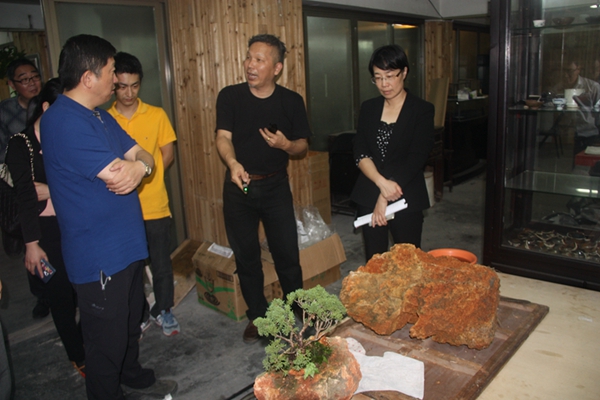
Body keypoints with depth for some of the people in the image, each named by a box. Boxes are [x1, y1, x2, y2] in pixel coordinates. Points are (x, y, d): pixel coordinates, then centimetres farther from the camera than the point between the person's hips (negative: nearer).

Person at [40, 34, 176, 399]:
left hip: (127, 244, 10)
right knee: (108, 341, 9)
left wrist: (138, 166, -18)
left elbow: (144, 156, 6)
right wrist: (138, 165, -4)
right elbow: (116, 179, -27)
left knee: (131, 323, 27)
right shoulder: (64, 122, -23)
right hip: (99, 257, -10)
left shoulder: (101, 116, 10)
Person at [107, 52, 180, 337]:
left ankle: (163, 310, 33)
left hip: (155, 207, 0)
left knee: (161, 264, 12)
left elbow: (167, 155, 2)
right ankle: (139, 314, 34)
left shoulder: (156, 115, -1)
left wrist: (142, 175, -12)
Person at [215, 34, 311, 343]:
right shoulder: (230, 96, -3)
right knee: (246, 256, 10)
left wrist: (286, 144, -19)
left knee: (287, 254, 3)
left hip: (275, 186, 0)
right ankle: (257, 316, 28)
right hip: (239, 187, 1)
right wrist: (233, 163, -31)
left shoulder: (291, 101, -1)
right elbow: (223, 137, -11)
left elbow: (303, 145, 4)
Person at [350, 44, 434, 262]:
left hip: (406, 199, -3)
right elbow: (360, 154, -1)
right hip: (368, 197, 4)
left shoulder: (422, 110, -4)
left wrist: (385, 198, -17)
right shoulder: (368, 108, 8)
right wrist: (382, 183, -18)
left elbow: (415, 160, -12)